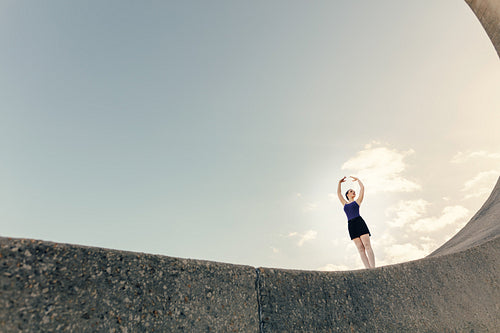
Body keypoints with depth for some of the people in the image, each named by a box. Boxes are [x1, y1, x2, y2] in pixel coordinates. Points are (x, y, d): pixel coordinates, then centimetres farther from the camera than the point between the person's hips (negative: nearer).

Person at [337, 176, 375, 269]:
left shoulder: (357, 201, 19)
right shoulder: (345, 204, 26)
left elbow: (362, 187, 19)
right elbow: (338, 193, 32)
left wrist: (357, 179, 32)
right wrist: (340, 183, 33)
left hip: (359, 222, -2)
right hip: (351, 225, 2)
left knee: (367, 245, -13)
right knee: (360, 248, -6)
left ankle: (373, 268, -19)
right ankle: (368, 269, -13)